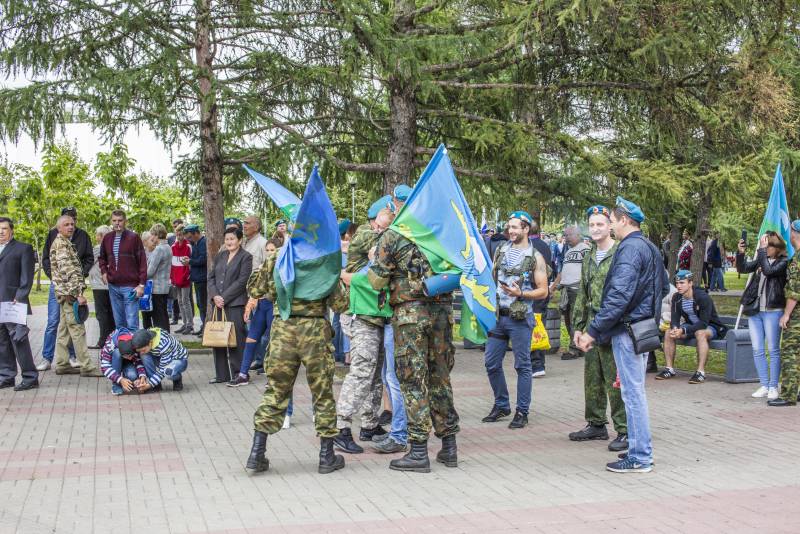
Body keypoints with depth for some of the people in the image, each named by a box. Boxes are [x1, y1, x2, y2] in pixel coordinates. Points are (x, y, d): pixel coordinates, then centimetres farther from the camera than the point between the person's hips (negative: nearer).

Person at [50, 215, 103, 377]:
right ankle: (87, 366, -8)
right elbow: (68, 270, -21)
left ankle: (62, 364, 16)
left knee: (64, 329, 11)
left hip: (65, 292, 10)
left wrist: (77, 291, 17)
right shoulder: (61, 243, -12)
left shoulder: (64, 243, 18)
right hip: (69, 292, -10)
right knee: (77, 329, -8)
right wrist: (78, 293, -24)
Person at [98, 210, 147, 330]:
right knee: (119, 323, 12)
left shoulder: (133, 237, -4)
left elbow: (142, 261, -5)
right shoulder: (107, 238, 10)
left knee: (132, 324, -6)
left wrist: (141, 284, -10)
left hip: (130, 287, -5)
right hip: (113, 286, 5)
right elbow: (102, 257, 27)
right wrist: (104, 272, 9)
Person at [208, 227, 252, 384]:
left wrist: (224, 297, -13)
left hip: (235, 304, -6)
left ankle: (240, 373, 3)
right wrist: (215, 295, -4)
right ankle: (222, 374, 15)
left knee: (237, 338, -5)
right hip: (219, 303, 6)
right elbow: (211, 277, 13)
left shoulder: (246, 257, -3)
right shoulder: (220, 256, 16)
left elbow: (241, 281, -11)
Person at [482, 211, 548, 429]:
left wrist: (520, 293, -20)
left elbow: (543, 291, -5)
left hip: (520, 317, -5)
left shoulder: (535, 257, -4)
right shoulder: (500, 251, 9)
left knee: (522, 365, 2)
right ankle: (501, 405, 24)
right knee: (491, 363, 8)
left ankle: (522, 412, 9)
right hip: (497, 315, 5)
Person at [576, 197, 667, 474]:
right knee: (635, 391, 16)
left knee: (633, 392, -4)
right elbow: (664, 287, 24)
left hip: (628, 329, -10)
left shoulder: (630, 249, -17)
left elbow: (618, 297, -25)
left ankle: (640, 458, 1)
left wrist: (592, 331, -24)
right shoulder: (650, 248, 14)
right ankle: (639, 449, 24)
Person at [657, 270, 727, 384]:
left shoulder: (703, 297, -25)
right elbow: (674, 318, -7)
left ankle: (701, 372, -38)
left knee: (700, 333, -39)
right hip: (691, 326, 6)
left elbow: (704, 323, -29)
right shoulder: (676, 298, -6)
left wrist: (683, 330, -39)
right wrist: (674, 328, -33)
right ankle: (669, 369, -8)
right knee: (668, 333, -14)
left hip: (710, 327, -6)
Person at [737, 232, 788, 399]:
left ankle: (773, 387, 7)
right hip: (754, 310, 6)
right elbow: (743, 268, 5)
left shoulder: (783, 262, -3)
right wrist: (740, 253, -11)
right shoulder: (761, 260, 14)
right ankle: (764, 385, 13)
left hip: (772, 311, -6)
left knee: (773, 350, 0)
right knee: (757, 350, 6)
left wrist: (762, 249, -17)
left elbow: (768, 270, -20)